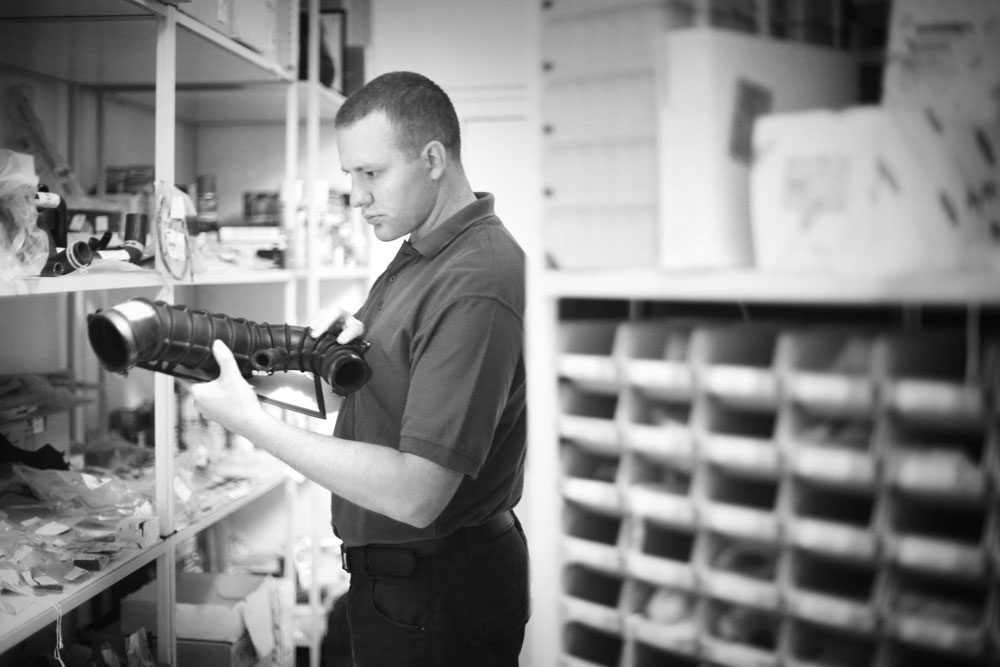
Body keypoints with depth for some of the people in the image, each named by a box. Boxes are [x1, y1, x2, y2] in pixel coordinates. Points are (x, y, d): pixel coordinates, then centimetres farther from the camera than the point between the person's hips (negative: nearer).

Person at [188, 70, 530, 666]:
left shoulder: (475, 287, -27)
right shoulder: (421, 250, 5)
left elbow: (414, 496, -31)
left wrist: (251, 422, -28)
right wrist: (356, 334, -5)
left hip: (437, 603, -9)